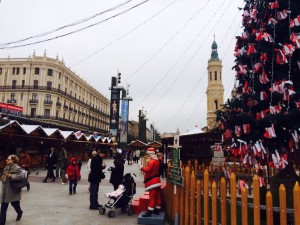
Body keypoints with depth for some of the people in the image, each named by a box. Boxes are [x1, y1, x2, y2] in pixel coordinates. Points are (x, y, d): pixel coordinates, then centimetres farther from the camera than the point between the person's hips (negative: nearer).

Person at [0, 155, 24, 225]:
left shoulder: (17, 168, -18)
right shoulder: (6, 167, 8)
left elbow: (21, 176, -31)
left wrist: (11, 176, -29)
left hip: (13, 190, -7)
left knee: (15, 204, 13)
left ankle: (19, 213, 43)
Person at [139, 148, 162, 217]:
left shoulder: (151, 161, -18)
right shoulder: (157, 160, 11)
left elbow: (148, 170, -24)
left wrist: (141, 167, -12)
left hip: (152, 181, -9)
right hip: (156, 180, 9)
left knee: (152, 197, -7)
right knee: (157, 196, 12)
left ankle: (149, 212, -4)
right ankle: (157, 210, 22)